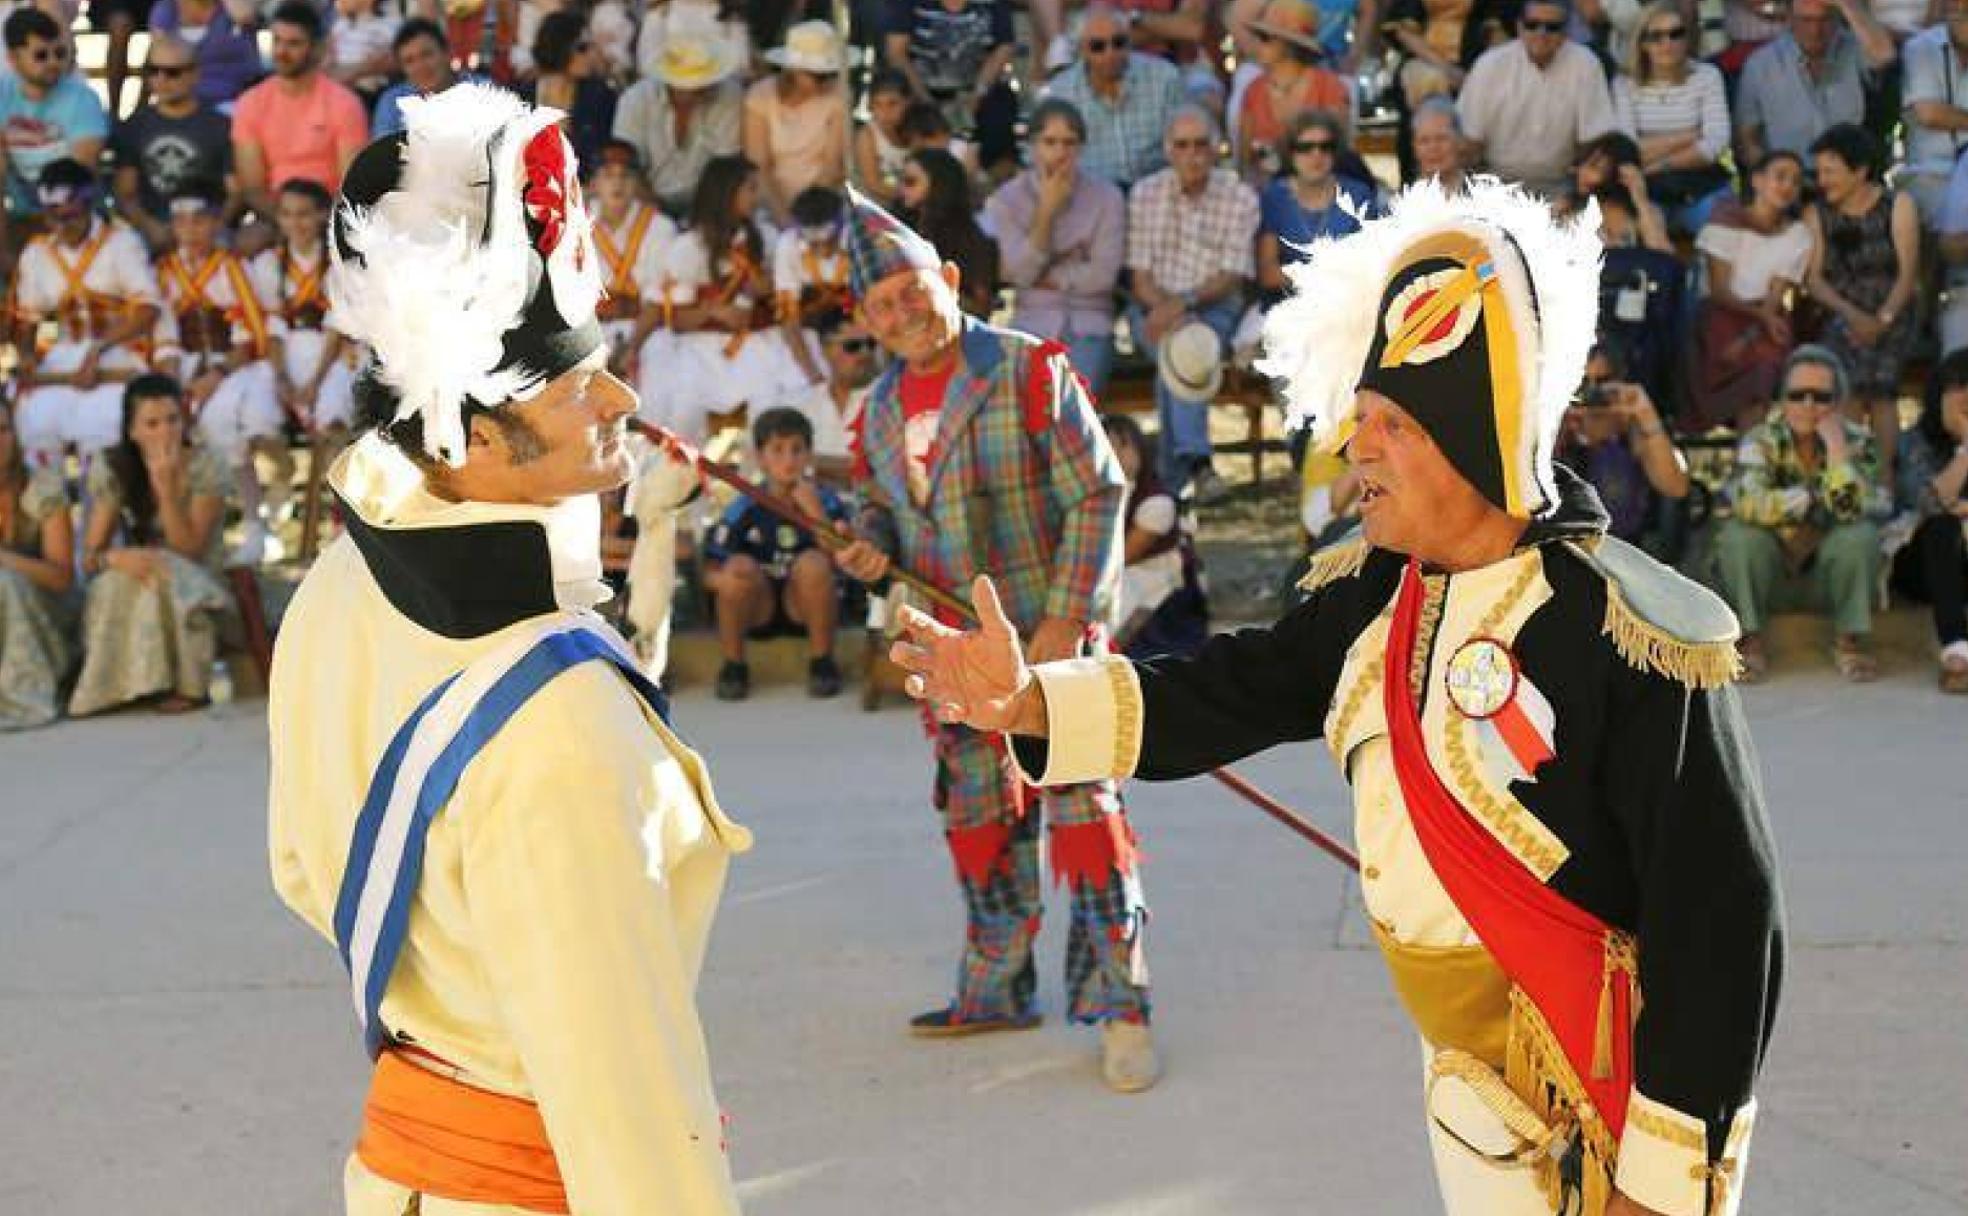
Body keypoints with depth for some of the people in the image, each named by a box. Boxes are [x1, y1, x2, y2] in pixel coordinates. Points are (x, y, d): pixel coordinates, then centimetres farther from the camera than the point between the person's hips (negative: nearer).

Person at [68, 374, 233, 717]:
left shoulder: (205, 469, -12)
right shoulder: (112, 471, -6)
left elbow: (188, 550, -18)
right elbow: (89, 558, -8)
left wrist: (166, 488, -28)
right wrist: (116, 557, -32)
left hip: (194, 589, -1)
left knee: (166, 575, -34)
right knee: (118, 581, -32)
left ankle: (186, 685, -22)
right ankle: (114, 687, -24)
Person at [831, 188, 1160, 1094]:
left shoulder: (1031, 372, -11)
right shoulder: (881, 408, 7)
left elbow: (1097, 496, -13)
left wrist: (1064, 619, -18)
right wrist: (872, 546, -4)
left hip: (1048, 633, -6)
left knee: (1079, 805, -8)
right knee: (976, 815, 14)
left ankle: (1119, 1004, 1)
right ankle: (994, 990, 28)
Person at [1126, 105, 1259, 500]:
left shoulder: (1240, 199, 0)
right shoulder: (1145, 194, 4)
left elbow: (1232, 276, -6)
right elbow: (1139, 274, -1)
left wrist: (1186, 301, -22)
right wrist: (1162, 308, -21)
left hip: (1213, 306, -1)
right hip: (1154, 305, 1)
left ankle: (1171, 479, -36)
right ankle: (1196, 461, -42)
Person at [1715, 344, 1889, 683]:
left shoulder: (1857, 441, -9)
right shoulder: (1761, 439, -11)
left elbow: (1851, 510, -28)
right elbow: (1750, 503, -31)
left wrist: (1835, 444, -27)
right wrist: (1814, 498, -23)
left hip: (1831, 566, 1)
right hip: (1769, 565, 0)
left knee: (1861, 535, -29)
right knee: (1738, 533, -30)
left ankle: (1851, 638, -11)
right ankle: (1750, 640, -14)